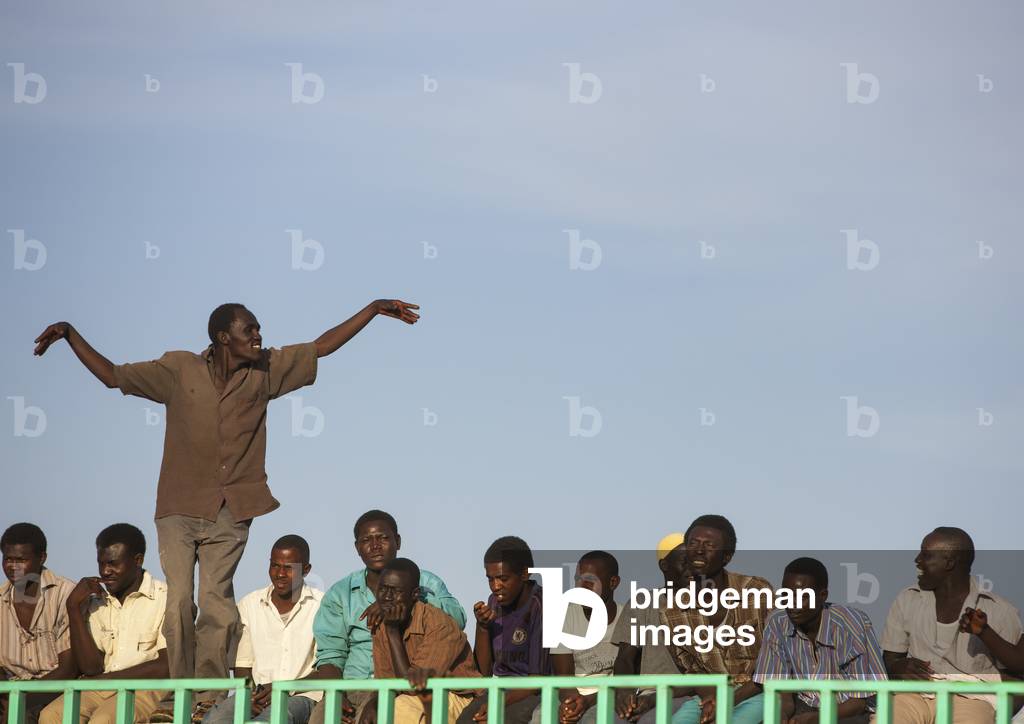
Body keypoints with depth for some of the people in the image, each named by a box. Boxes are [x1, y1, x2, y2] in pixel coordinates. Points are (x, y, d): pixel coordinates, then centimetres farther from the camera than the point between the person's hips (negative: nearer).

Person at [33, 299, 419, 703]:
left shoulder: (266, 371, 7)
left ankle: (209, 698, -5)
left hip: (229, 514, 1)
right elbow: (112, 375, 6)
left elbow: (323, 346, 11)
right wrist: (70, 335, -2)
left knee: (216, 604, -7)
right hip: (179, 508, -1)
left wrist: (375, 309, 9)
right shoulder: (179, 370, 1)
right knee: (179, 602, -9)